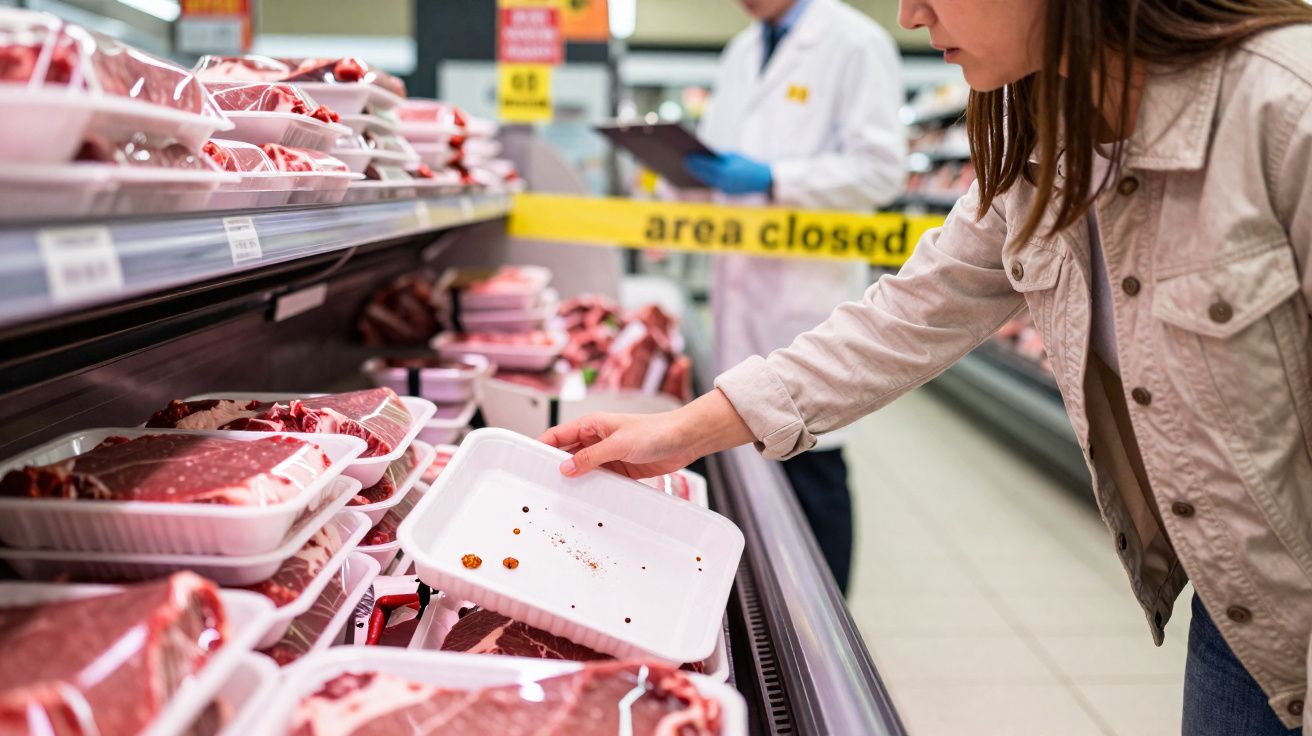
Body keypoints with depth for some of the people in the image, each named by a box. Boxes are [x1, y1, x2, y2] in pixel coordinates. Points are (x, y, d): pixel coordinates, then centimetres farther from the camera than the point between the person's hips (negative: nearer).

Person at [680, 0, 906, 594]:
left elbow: (880, 170, -12)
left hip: (811, 285, -7)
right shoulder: (742, 51, 18)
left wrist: (772, 179, -19)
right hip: (742, 278, 7)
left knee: (809, 462, -3)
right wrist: (691, 161, 3)